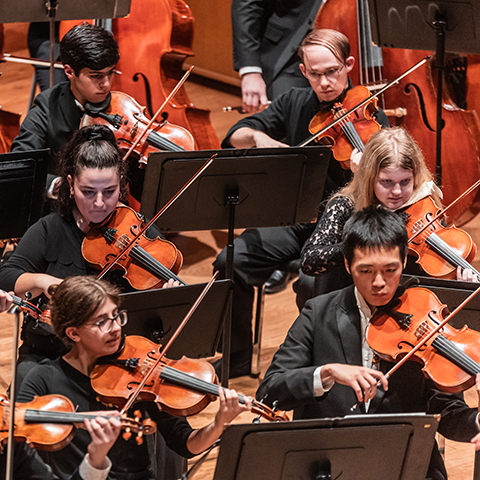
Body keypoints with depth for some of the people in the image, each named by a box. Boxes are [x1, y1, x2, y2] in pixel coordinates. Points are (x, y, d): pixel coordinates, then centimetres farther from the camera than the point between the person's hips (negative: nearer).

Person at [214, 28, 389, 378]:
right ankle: (237, 360, -1)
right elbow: (235, 137, 3)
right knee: (231, 263, -19)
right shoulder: (295, 104, 9)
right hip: (294, 219, 5)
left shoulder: (369, 118, -4)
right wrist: (258, 136, -19)